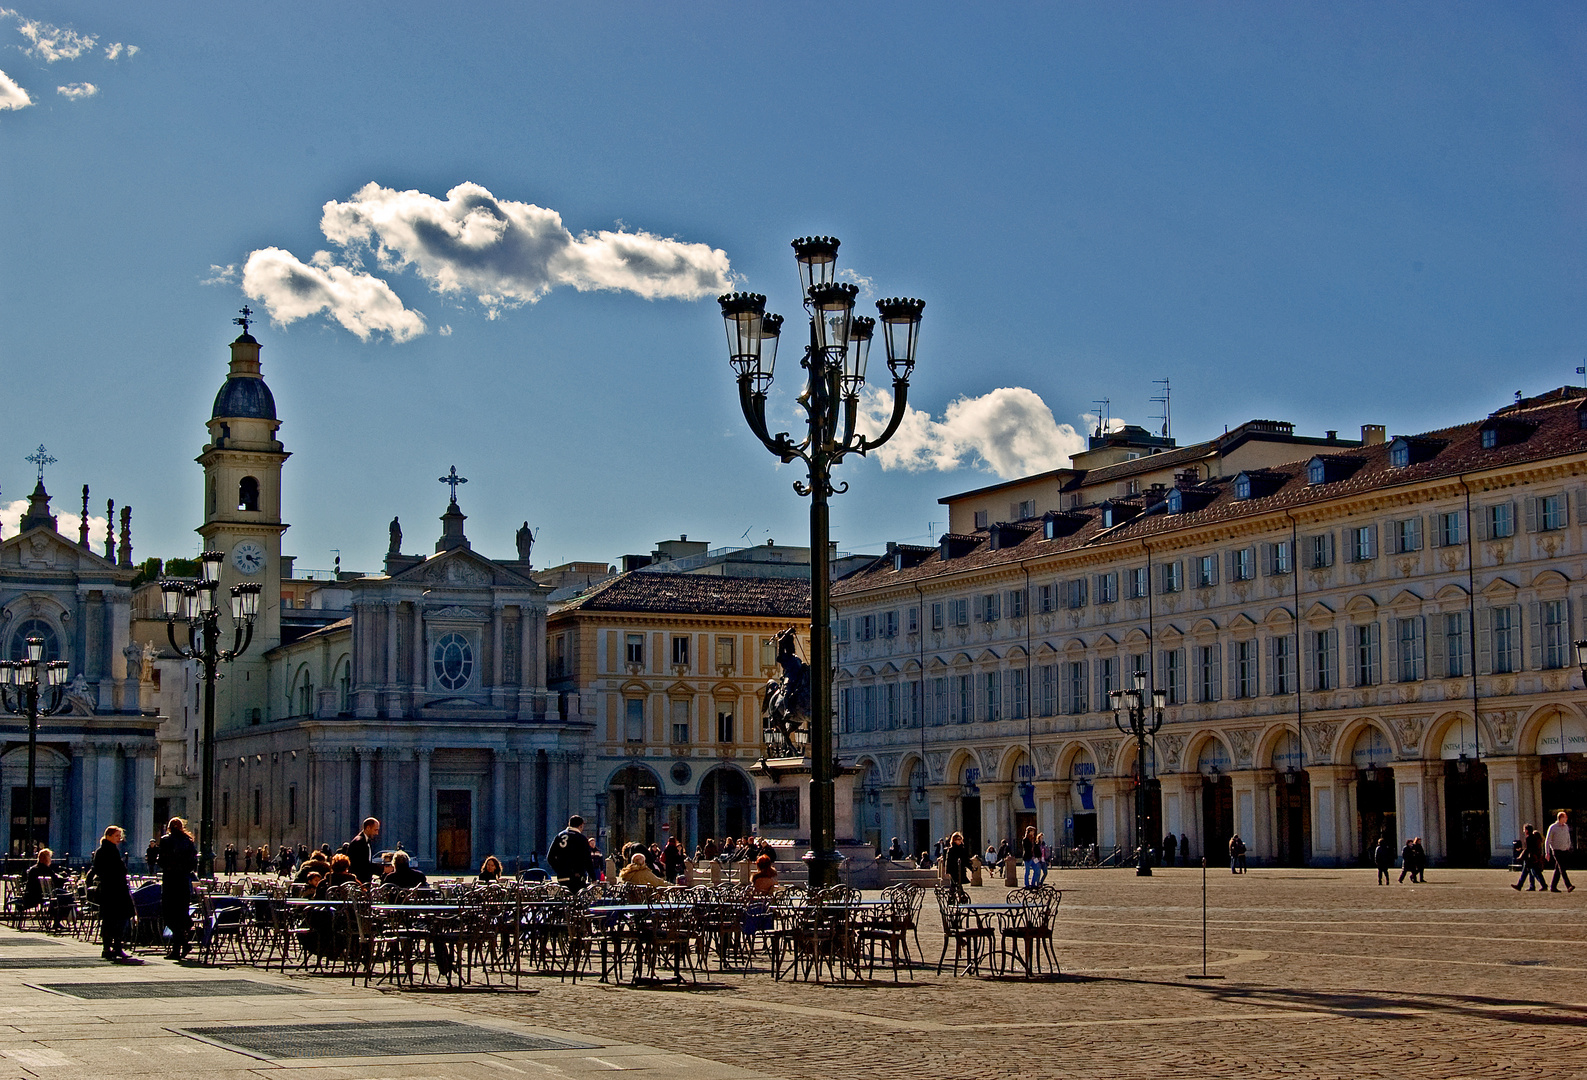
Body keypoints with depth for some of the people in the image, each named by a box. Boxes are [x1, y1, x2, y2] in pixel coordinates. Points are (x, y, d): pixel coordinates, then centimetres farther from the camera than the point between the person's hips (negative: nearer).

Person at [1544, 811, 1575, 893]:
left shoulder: (1566, 827, 11)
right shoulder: (1552, 827, -7)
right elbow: (1547, 841, -6)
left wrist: (1568, 848, 20)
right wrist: (1547, 853, -10)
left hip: (1564, 851, 6)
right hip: (1556, 851, -6)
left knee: (1558, 869, 7)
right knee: (1562, 868, -15)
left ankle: (1553, 887, 13)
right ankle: (1568, 886, -25)